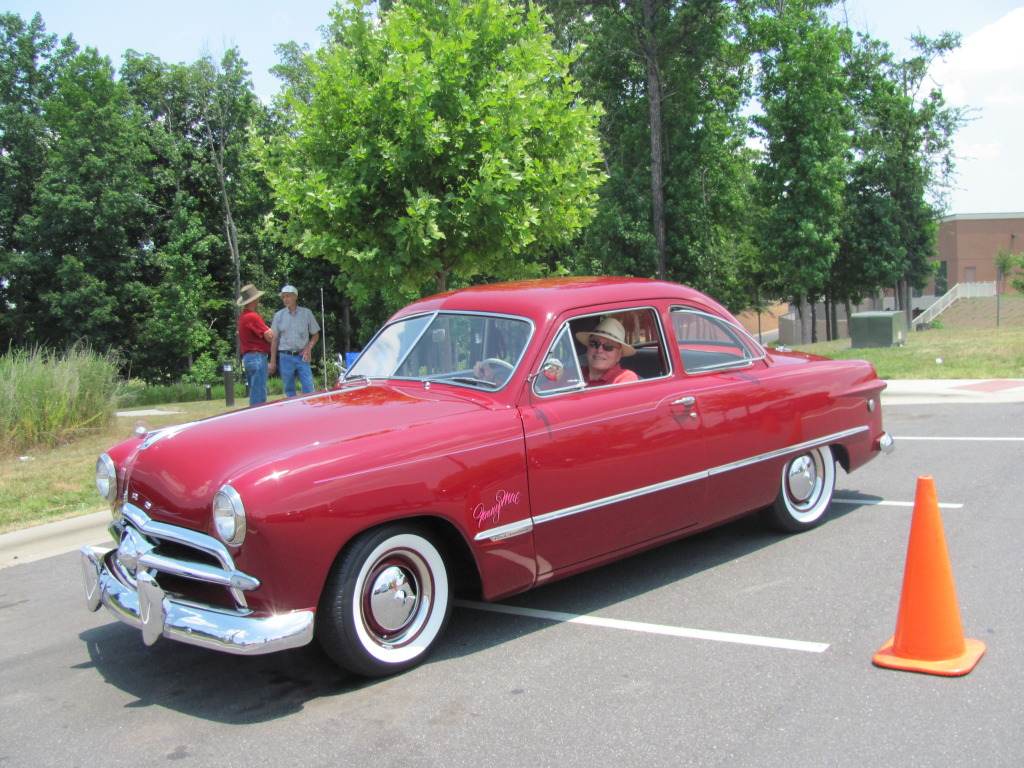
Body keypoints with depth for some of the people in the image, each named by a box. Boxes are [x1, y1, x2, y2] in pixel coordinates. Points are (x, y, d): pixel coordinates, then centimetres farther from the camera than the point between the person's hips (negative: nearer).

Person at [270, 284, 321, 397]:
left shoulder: (306, 313, 4)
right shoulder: (279, 315, 6)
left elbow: (316, 334, 11)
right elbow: (274, 339, 9)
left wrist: (309, 347, -8)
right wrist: (273, 361, 5)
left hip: (302, 356, -1)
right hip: (285, 357, 1)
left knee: (308, 389, -8)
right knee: (289, 390, 5)